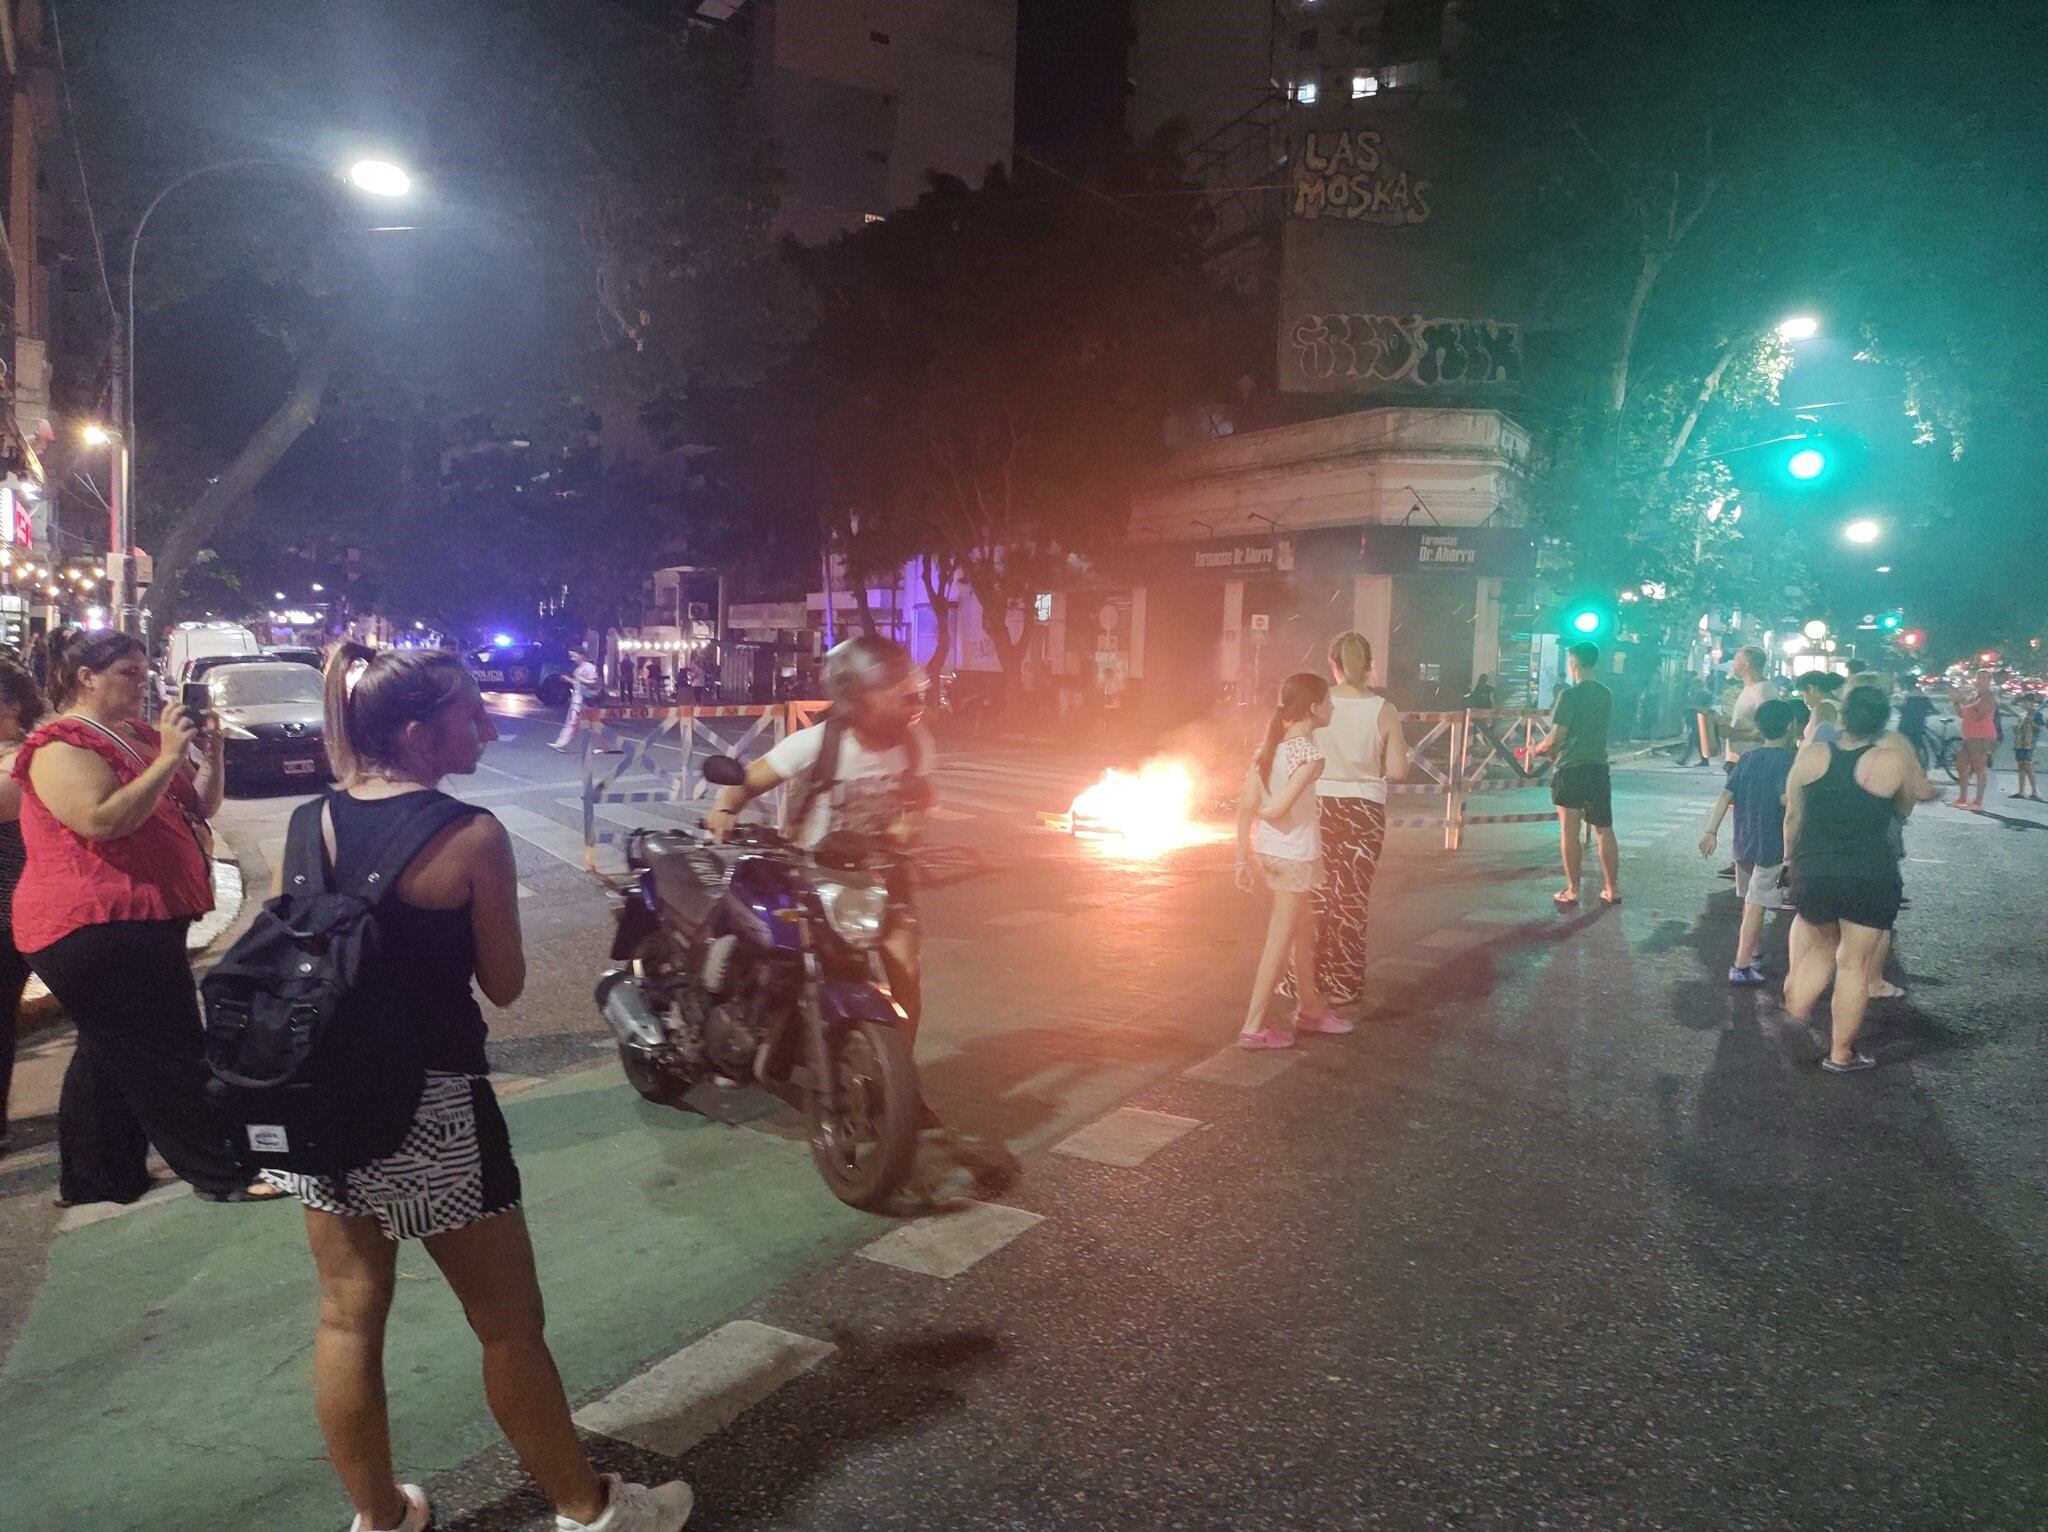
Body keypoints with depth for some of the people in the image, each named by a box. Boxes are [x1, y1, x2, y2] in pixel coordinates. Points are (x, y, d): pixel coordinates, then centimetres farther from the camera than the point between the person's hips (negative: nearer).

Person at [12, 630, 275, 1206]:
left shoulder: (141, 735, 13)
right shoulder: (61, 746, -13)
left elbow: (200, 808, 15)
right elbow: (103, 820, -28)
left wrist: (210, 753, -1)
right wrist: (167, 759, -25)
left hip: (140, 920, 10)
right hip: (97, 926, -10)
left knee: (109, 1053, 17)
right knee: (168, 1053, -5)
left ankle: (92, 1179, 29)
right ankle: (221, 1175, 2)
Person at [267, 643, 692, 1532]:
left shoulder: (312, 822, 0)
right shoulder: (473, 838, -17)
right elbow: (505, 984, -9)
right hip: (427, 1108, -6)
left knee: (348, 1315, 18)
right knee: (509, 1326, 9)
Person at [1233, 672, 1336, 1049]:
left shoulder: (1268, 747, 5)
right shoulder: (1309, 755, -17)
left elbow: (1246, 806, 0)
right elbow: (1278, 809, -25)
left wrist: (1242, 857, 4)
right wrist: (1263, 813, -1)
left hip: (1269, 851, 8)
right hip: (1295, 856, -8)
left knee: (1304, 931, 23)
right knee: (1279, 942, 2)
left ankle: (1310, 1009, 37)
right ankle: (1253, 1027, 8)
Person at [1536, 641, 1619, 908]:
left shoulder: (1569, 694, -13)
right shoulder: (1606, 695, 8)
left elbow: (1557, 737, -16)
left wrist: (1540, 749, 4)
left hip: (1571, 770, -6)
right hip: (1598, 768, 6)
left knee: (1569, 831, 1)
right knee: (1604, 830, 12)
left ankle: (1572, 891, 5)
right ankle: (1612, 889, 16)